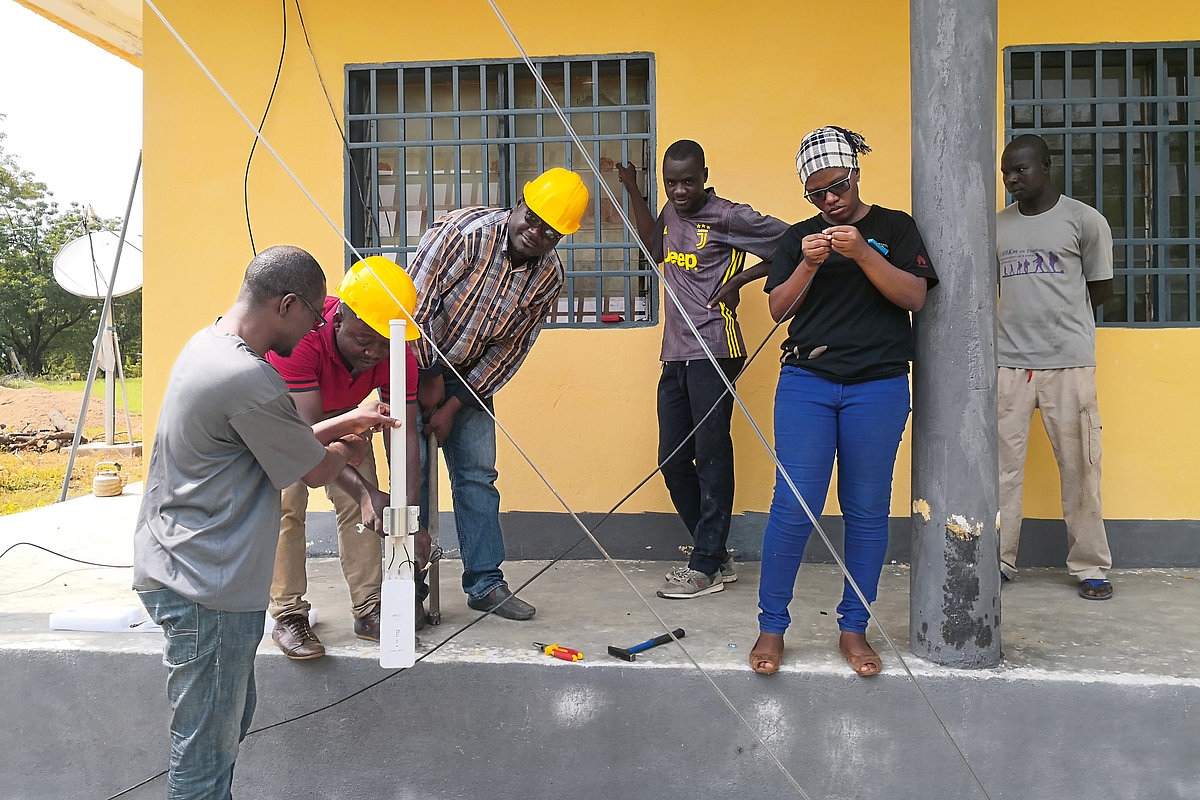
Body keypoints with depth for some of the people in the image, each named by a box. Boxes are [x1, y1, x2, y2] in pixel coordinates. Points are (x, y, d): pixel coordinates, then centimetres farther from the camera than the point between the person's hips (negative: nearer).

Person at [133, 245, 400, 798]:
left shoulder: (208, 343, 8)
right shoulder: (249, 380, -24)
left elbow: (287, 441, 17)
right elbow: (316, 470, -10)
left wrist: (348, 420, 11)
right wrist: (355, 444, 9)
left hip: (174, 566, 11)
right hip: (204, 589, -11)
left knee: (232, 719, 23)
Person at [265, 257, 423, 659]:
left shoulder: (398, 350, -30)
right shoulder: (299, 334, -43)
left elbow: (405, 435, -26)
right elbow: (309, 430, -44)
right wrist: (371, 494, -52)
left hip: (343, 412, 3)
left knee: (359, 501, -6)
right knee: (285, 503, -16)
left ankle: (369, 610, 1)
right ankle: (287, 616, -6)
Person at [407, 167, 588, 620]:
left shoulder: (548, 278, -8)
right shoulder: (464, 231, -23)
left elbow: (509, 350, -5)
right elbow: (415, 300, -21)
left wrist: (454, 406, -9)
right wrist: (430, 378, -15)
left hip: (468, 377, 5)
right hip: (413, 362, -4)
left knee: (478, 474, 4)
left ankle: (485, 583, 15)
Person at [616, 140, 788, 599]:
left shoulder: (728, 217, -5)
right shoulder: (673, 212, 16)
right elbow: (656, 249, 32)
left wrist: (739, 278, -8)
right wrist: (632, 190, 26)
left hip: (713, 352, -8)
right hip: (676, 354, 8)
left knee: (711, 456, -5)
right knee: (673, 461, 8)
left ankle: (705, 566, 3)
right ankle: (717, 558, 19)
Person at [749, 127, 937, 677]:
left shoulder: (895, 228, 10)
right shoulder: (798, 236, 14)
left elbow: (914, 297, -2)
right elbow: (778, 309, 7)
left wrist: (862, 253, -14)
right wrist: (808, 266, -10)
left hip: (878, 385, 0)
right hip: (806, 383, 1)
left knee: (867, 511, 4)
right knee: (794, 507, -5)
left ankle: (853, 629, 17)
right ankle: (771, 626, 8)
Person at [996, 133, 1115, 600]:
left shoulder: (1084, 220, 3)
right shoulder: (997, 226, 12)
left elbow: (1102, 290, 7)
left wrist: (1057, 314, 9)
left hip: (1068, 361, -3)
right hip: (1008, 362, 3)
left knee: (1079, 467, 0)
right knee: (1002, 465, 2)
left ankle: (1089, 566, 13)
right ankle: (999, 560, 12)